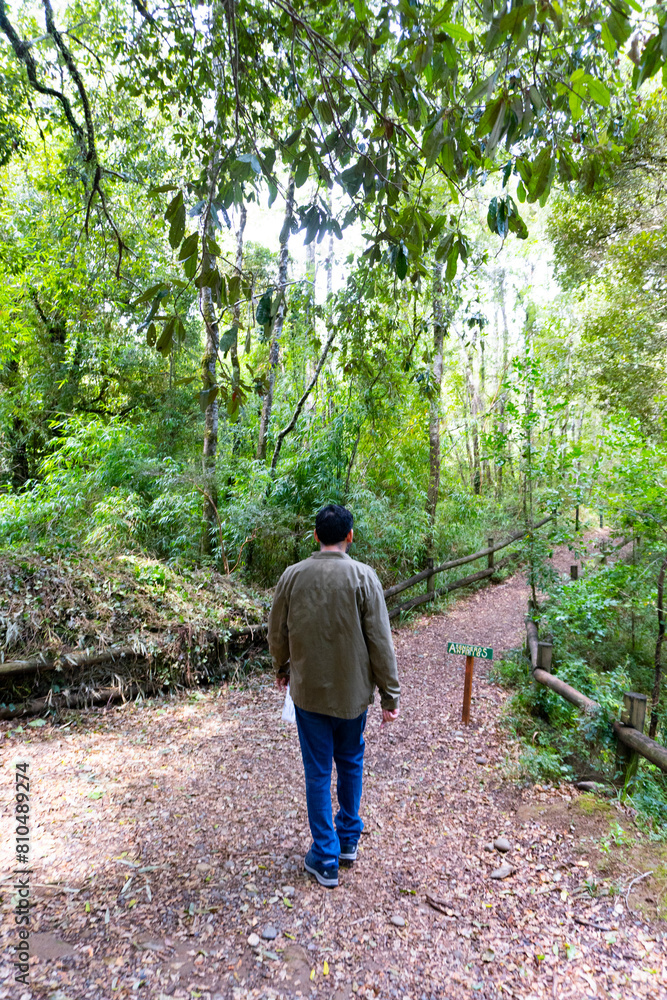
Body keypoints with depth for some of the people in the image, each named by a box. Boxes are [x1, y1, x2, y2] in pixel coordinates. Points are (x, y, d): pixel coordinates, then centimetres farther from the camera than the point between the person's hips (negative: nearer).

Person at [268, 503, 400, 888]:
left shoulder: (293, 575, -7)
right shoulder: (363, 576, -14)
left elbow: (278, 632, 3)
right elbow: (380, 641, -12)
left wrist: (282, 669, 22)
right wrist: (391, 694, -3)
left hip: (308, 691, 1)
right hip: (353, 691, 0)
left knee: (318, 773, 13)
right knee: (350, 763, 23)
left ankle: (326, 858, 24)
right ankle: (349, 838, 38)